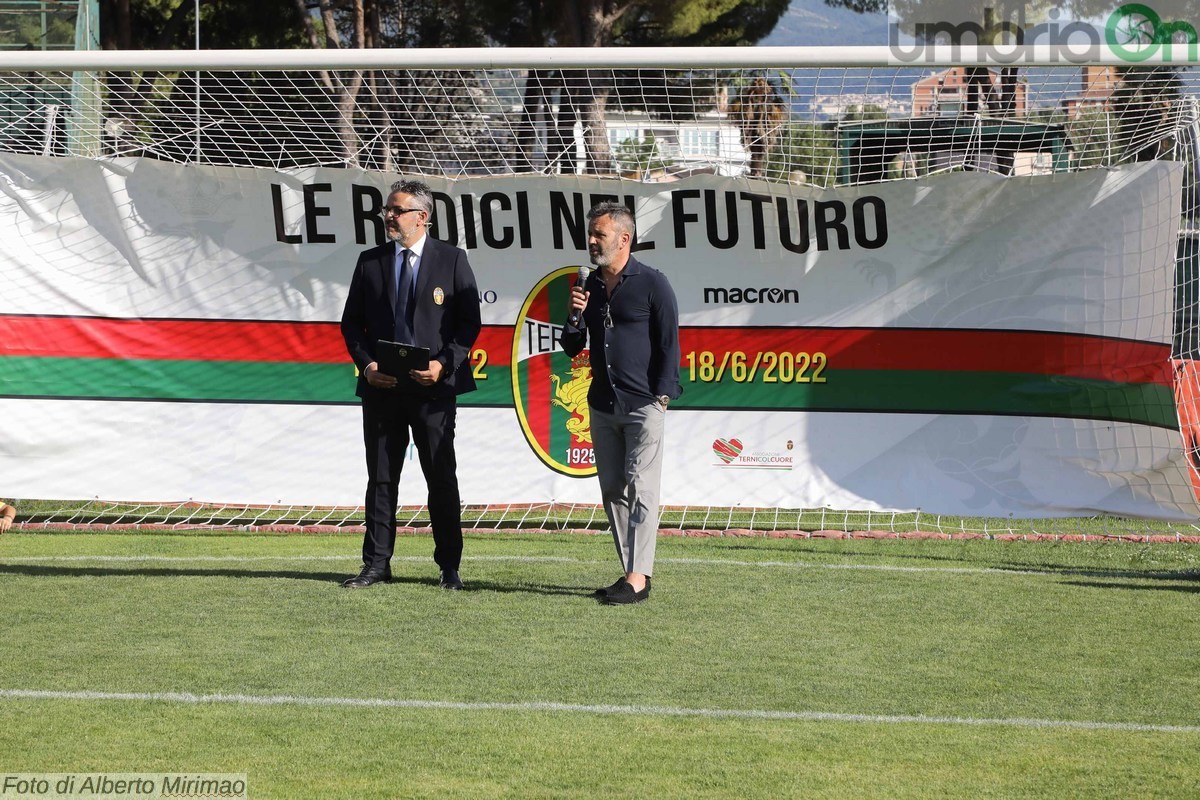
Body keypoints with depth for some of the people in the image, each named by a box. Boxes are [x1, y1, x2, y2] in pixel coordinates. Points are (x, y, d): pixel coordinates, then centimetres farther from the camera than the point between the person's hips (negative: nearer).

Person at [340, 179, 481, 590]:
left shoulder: (452, 260, 1)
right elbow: (352, 322, 11)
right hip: (382, 386, 3)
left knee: (442, 479, 2)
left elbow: (469, 321, 0)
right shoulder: (370, 262, 10)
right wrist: (366, 363, -5)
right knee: (381, 478, 5)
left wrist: (444, 363, -13)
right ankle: (377, 564, 10)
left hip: (433, 387, -3)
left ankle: (449, 567, 9)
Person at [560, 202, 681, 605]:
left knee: (640, 488, -9)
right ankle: (630, 570, 11)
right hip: (603, 404, 7)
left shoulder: (652, 283, -4)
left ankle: (638, 577, -11)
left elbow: (669, 343, -5)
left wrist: (661, 397, -11)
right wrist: (575, 317, -3)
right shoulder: (590, 287, 13)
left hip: (642, 405, -7)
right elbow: (571, 348, 17)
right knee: (612, 490, 6)